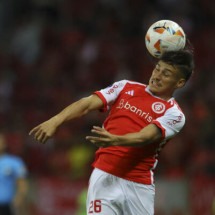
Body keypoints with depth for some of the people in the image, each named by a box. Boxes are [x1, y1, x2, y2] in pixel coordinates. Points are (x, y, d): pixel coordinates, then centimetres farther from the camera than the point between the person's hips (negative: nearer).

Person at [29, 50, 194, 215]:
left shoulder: (174, 114, 1)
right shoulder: (126, 87, 11)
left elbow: (144, 137, -17)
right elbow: (87, 103, 0)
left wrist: (114, 140, -36)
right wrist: (56, 120, -17)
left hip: (140, 188, -1)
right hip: (105, 178, 1)